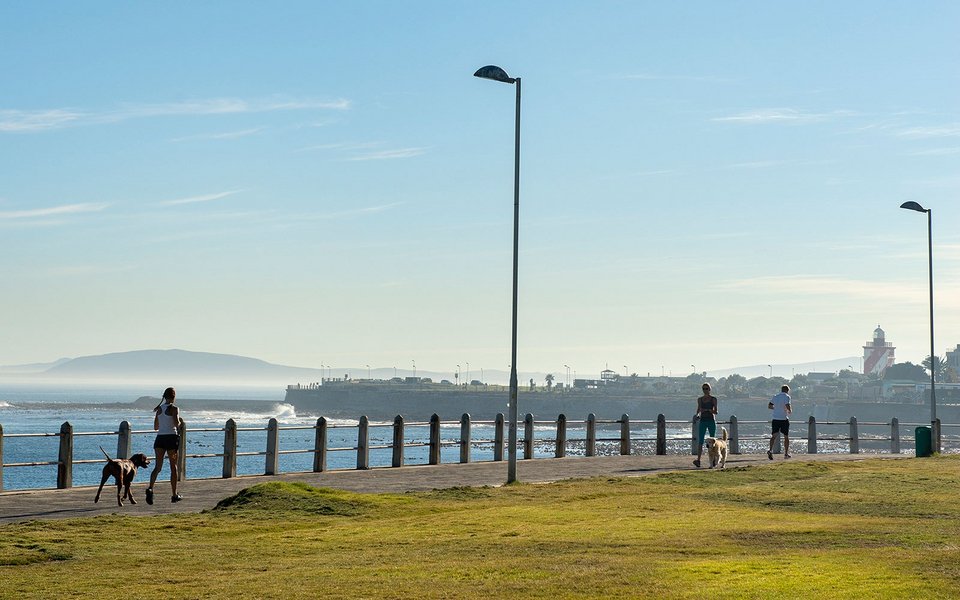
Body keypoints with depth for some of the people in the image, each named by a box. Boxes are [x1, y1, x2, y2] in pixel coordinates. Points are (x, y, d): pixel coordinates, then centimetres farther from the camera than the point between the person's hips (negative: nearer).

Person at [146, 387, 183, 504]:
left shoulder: (159, 409, 10)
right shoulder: (174, 409, -7)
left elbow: (155, 427, 16)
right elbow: (176, 424, -19)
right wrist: (180, 422, 3)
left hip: (160, 438, 4)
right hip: (171, 437, -4)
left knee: (158, 466, 0)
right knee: (174, 467, 8)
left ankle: (150, 488, -26)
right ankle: (174, 495, 13)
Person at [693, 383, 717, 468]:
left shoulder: (713, 399, 2)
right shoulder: (700, 399, 10)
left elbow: (716, 412, 0)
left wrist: (709, 410, -18)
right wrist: (698, 413, -4)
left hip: (711, 420, -1)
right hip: (703, 420, 1)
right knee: (700, 441, -10)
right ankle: (698, 460, -19)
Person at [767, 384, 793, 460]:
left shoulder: (775, 397, 11)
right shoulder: (787, 397, -6)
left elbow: (769, 406, 16)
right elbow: (788, 406, -19)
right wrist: (790, 411, 1)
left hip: (775, 419, 4)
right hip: (784, 419, -4)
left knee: (774, 436, -4)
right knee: (786, 437, 11)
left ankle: (770, 450, -27)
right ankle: (786, 454, 17)